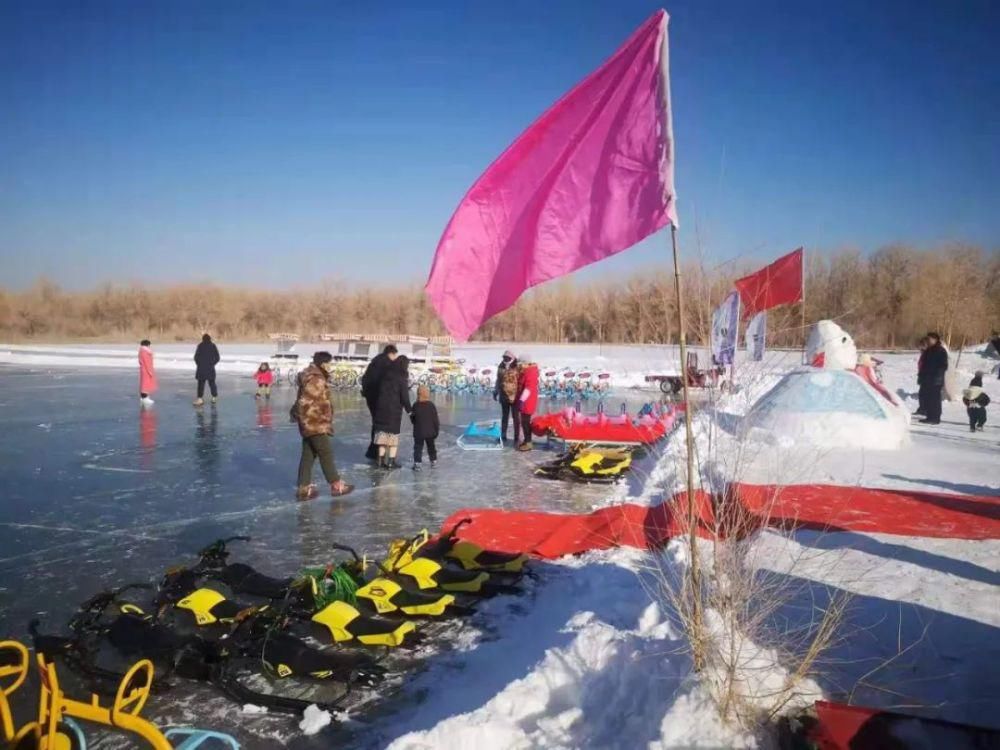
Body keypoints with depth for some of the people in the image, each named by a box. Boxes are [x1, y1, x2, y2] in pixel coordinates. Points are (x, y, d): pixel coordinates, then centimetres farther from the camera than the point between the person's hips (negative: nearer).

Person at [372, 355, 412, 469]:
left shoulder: (386, 375, 6)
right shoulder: (401, 378, -10)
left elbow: (379, 391, 12)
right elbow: (404, 396, -10)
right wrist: (409, 409, 1)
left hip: (381, 408, 5)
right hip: (394, 410, -5)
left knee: (382, 434, 11)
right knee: (393, 435, 4)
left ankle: (381, 460, 12)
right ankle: (391, 461, 3)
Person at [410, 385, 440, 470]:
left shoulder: (415, 405, -8)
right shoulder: (431, 405, -8)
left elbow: (412, 419, 0)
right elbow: (435, 419, -5)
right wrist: (437, 430, 4)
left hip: (418, 432, -1)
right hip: (430, 432, 2)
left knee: (418, 447, 2)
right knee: (431, 446, 19)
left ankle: (417, 463, -10)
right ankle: (433, 461, 29)